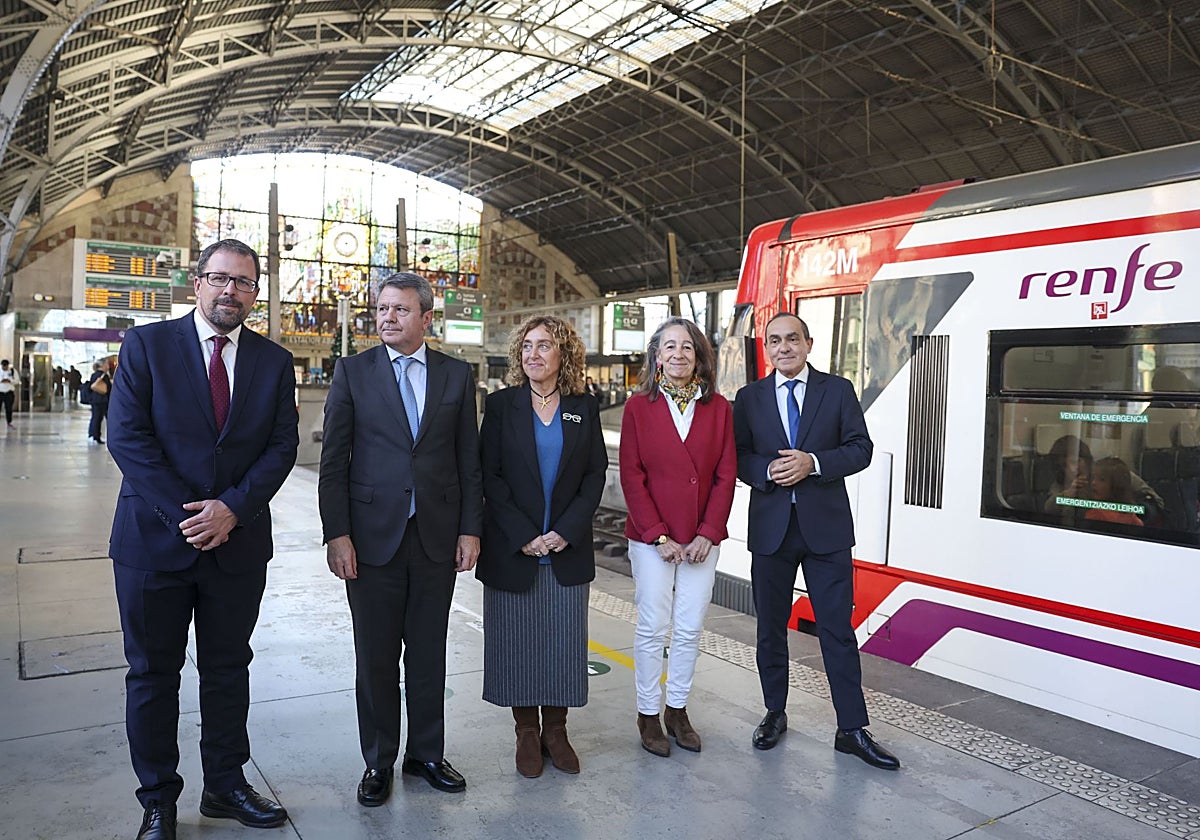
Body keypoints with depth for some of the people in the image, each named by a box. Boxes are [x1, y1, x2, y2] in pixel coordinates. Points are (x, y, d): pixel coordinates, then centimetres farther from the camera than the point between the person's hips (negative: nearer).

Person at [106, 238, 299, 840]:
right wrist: (184, 515, -15)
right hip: (153, 538, -2)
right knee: (153, 675, 10)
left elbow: (282, 445, -1)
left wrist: (232, 508, -14)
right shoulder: (146, 345, -2)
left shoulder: (274, 362, 5)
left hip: (239, 542, 2)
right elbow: (127, 436, -9)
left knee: (228, 670, 14)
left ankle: (225, 785, 30)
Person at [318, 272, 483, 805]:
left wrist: (470, 530, 1)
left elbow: (469, 459, 5)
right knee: (376, 659, 10)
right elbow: (333, 460, -2)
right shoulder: (353, 371, 0)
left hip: (438, 537, 2)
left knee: (428, 655, 13)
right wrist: (337, 534, -8)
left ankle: (426, 754, 30)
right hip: (372, 536, -1)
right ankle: (379, 762, 28)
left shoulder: (457, 375, 5)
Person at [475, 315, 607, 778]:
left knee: (564, 640, 7)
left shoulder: (583, 407, 4)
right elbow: (489, 475, -4)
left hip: (568, 547, 1)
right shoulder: (502, 404, -1)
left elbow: (596, 473, 2)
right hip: (512, 548, -1)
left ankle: (555, 729, 23)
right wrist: (523, 536, -11)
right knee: (518, 640, 6)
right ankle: (527, 732, 21)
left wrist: (567, 530, -8)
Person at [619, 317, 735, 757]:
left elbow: (726, 474, 2)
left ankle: (677, 710, 25)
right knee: (652, 628, 4)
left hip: (702, 539, 2)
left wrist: (708, 534, -6)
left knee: (690, 629, 9)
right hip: (651, 538, -2)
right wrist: (658, 536, -10)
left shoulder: (718, 407, 3)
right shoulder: (639, 406, -2)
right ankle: (648, 714, 19)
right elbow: (631, 476, -5)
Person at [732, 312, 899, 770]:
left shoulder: (838, 390, 2)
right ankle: (775, 713, 30)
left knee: (838, 629, 0)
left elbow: (860, 448, -1)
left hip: (826, 526, -1)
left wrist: (813, 463, -17)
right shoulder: (749, 397, 6)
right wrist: (768, 470, -16)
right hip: (771, 527, 2)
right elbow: (737, 455, 3)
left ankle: (852, 729, 11)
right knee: (771, 628, 13)